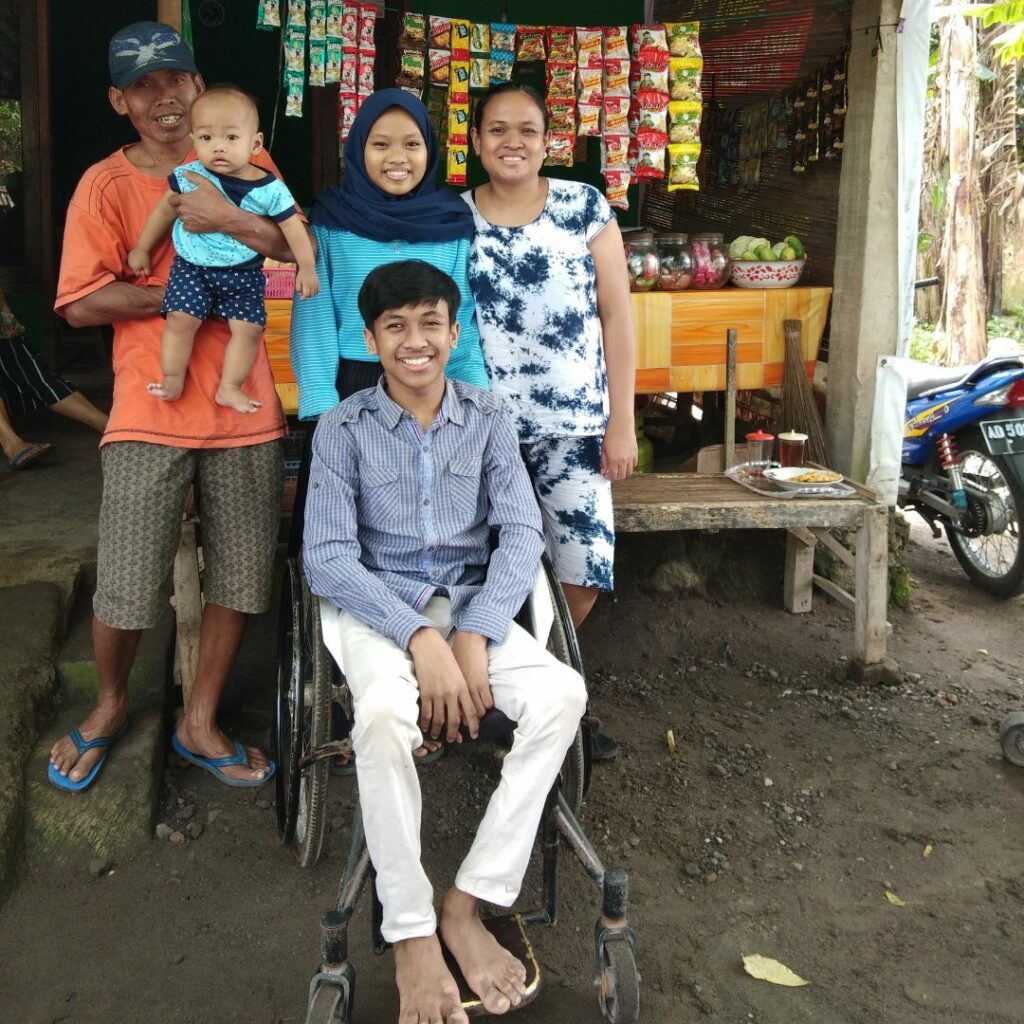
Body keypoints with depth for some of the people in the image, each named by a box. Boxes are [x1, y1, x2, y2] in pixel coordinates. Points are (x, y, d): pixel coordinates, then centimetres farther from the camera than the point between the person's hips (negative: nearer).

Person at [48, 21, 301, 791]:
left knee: (239, 578, 7)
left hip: (244, 407, 3)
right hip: (149, 411, -2)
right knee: (126, 588, -2)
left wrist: (235, 220, -22)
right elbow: (81, 303, -7)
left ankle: (201, 723, 26)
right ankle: (112, 704, 29)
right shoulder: (106, 185, 1)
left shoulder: (246, 169, 9)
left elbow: (296, 248, -5)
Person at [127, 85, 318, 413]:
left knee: (249, 328, -8)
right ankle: (173, 379, 3)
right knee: (180, 319, -13)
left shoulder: (270, 189, -11)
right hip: (192, 267, 0)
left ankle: (229, 387, 4)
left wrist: (306, 268, -7)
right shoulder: (188, 177, -7)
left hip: (244, 275, 0)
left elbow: (293, 226, -2)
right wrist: (142, 249, 14)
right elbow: (164, 210, 6)